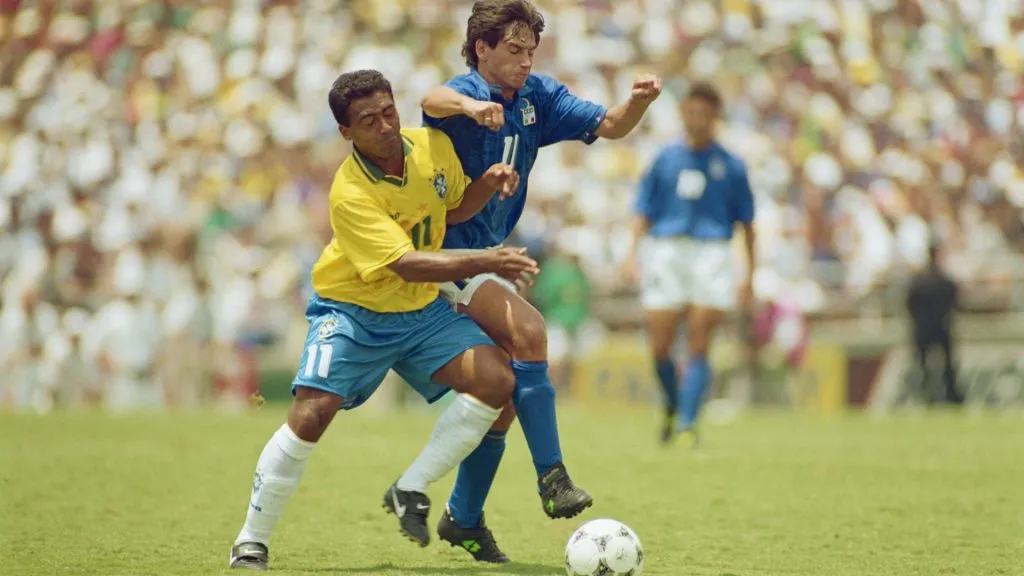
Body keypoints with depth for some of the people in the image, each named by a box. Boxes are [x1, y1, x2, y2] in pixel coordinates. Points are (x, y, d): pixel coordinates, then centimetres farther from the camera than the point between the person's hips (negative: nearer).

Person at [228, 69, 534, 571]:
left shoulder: (433, 145, -8)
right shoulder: (350, 194, -28)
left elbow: (454, 208, 13)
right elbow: (407, 264, -36)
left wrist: (489, 183, -8)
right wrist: (485, 262, -45)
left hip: (421, 311, 5)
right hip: (351, 312, -5)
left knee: (496, 379, -15)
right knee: (310, 415, -20)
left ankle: (410, 491, -4)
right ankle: (251, 540, -2)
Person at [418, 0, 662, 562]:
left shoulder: (537, 97, 1)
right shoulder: (466, 90, -19)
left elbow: (608, 125, -2)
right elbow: (434, 100, -43)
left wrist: (639, 101, -25)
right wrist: (470, 105, -67)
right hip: (445, 252, -8)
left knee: (505, 394, 9)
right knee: (527, 330, -29)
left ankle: (463, 518, 24)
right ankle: (552, 477, -26)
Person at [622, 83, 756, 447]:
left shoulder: (730, 165, 7)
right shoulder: (666, 158, 10)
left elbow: (747, 223, 11)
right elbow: (644, 210, 11)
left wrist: (750, 277, 9)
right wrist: (633, 253, -3)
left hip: (711, 255, -1)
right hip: (666, 252, 1)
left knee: (698, 346, -9)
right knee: (660, 347, -1)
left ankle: (687, 422, -9)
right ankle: (673, 406, 24)